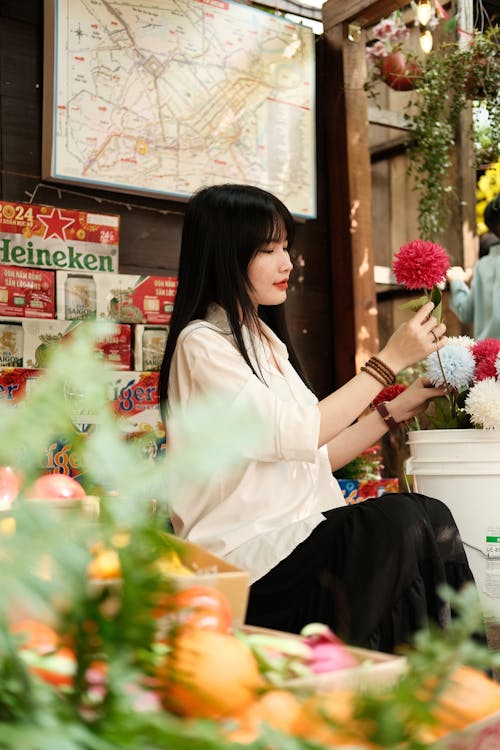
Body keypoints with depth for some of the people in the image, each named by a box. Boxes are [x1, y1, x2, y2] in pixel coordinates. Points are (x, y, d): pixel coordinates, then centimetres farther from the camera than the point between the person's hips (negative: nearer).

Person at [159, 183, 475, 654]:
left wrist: (404, 404, 8)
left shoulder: (266, 341, 18)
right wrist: (389, 360, -11)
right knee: (400, 520, -27)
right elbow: (297, 436, -16)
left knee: (430, 517, -17)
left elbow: (317, 454, 15)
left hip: (302, 536, 7)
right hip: (244, 557, -7)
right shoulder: (201, 344, -8)